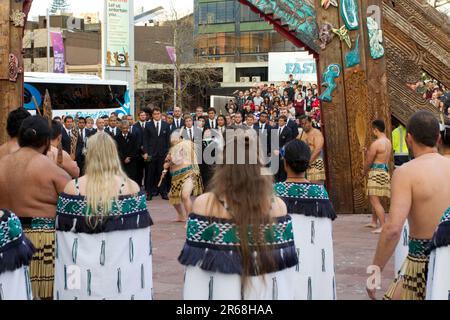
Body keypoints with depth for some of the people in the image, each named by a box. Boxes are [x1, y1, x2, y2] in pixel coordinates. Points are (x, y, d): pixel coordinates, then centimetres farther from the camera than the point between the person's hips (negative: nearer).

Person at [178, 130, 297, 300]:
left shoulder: (205, 204, -15)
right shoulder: (277, 206, -9)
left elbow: (195, 270, -11)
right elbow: (286, 268, -3)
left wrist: (193, 296, 0)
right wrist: (285, 295, 9)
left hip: (221, 293, -1)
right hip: (267, 293, 2)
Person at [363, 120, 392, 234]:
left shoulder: (376, 144, -16)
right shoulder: (388, 142, 11)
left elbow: (369, 161, -9)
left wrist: (364, 172, 9)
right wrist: (368, 153, 18)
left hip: (376, 172, -10)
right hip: (385, 171, 10)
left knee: (375, 201, -9)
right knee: (373, 199, 21)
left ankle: (383, 226, -14)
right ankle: (374, 222, 30)